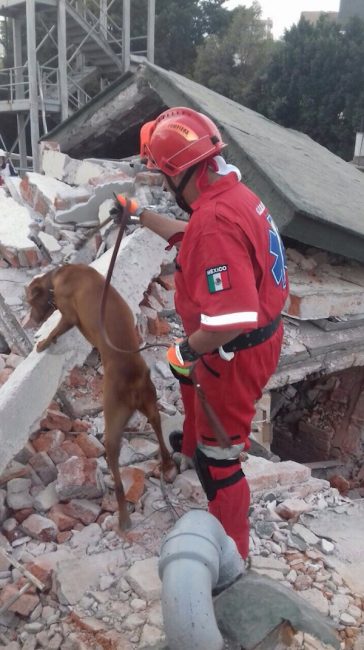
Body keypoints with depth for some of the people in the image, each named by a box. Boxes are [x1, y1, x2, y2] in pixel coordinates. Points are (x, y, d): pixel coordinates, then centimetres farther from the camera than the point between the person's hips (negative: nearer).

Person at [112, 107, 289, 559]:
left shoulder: (214, 219, -33)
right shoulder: (232, 193, 0)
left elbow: (232, 320, -36)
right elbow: (190, 237, 21)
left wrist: (186, 350, -19)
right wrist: (141, 215, 30)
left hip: (235, 352, -10)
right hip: (257, 334, 10)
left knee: (219, 456, 7)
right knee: (193, 383, 37)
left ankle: (230, 552, 29)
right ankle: (193, 446, 66)